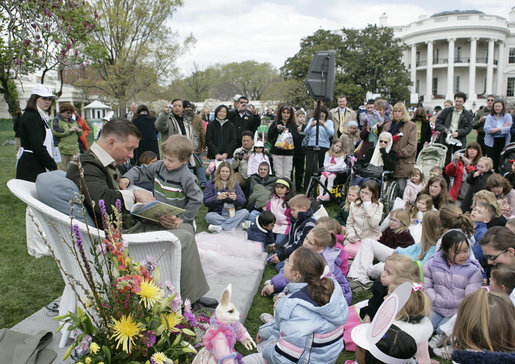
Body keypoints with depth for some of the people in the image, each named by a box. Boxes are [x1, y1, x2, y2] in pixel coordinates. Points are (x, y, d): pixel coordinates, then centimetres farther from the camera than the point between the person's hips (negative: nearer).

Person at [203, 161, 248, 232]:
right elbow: (206, 201, -4)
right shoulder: (211, 184, 6)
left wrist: (236, 198, -20)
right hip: (217, 214, -2)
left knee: (245, 212, -26)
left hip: (232, 213, 2)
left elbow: (243, 202, 2)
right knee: (209, 216, -33)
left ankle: (220, 227, -34)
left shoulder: (235, 183, 11)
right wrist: (217, 198, -22)